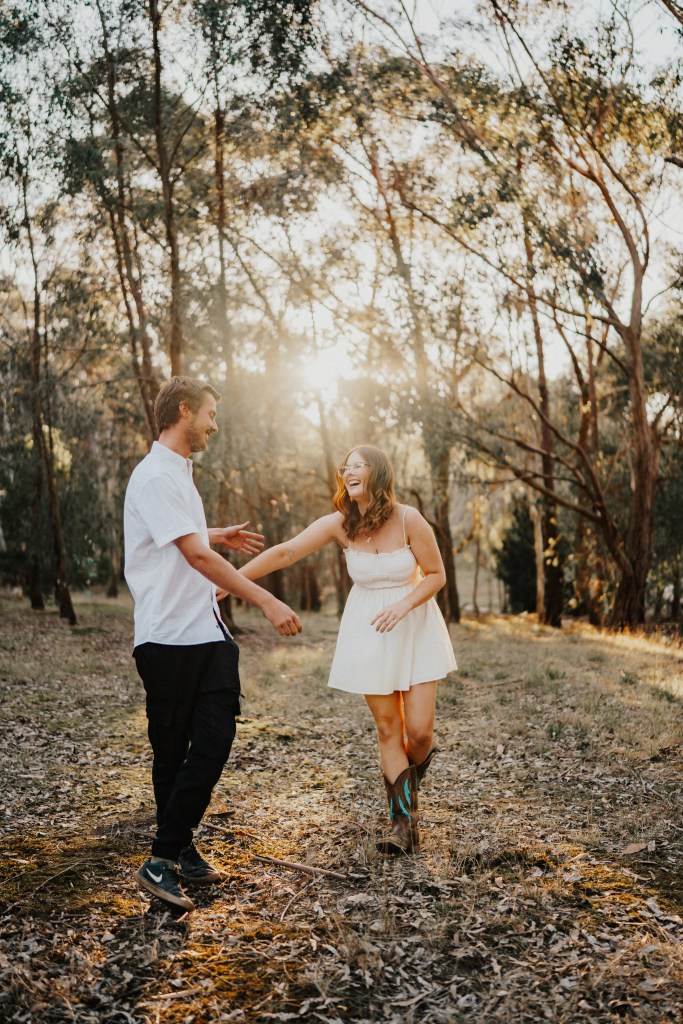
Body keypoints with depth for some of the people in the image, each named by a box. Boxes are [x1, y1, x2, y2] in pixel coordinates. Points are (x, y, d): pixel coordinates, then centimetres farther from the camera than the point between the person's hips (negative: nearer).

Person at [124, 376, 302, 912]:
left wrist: (221, 536, 36)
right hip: (170, 638, -8)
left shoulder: (179, 472, 17)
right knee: (173, 752, 1)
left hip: (207, 633, 8)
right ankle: (163, 860, 13)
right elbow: (197, 555, -22)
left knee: (213, 742, 4)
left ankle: (179, 849, 17)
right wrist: (266, 600, -23)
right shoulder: (156, 476, -14)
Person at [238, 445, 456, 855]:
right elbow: (285, 552, -16)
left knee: (419, 729, -4)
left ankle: (413, 772, 32)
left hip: (414, 626, -2)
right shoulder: (339, 524, -10)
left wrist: (402, 606, -23)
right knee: (388, 728, 3)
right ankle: (405, 822, 11)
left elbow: (436, 575, -8)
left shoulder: (409, 520, -16)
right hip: (369, 632, 2)